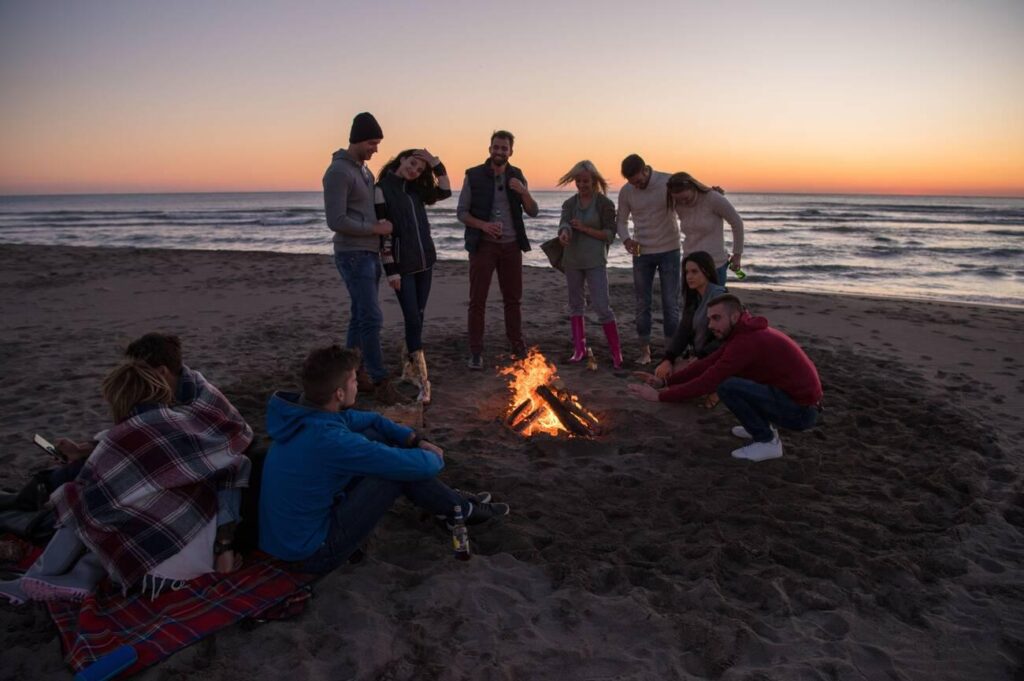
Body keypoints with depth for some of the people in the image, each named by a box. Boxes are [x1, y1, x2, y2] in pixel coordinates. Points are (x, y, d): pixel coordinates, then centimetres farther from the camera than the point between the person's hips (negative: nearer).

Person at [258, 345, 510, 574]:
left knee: (375, 435, 6)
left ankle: (449, 499, 17)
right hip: (312, 553, -9)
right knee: (400, 468, -13)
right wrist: (435, 457, -1)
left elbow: (372, 420, 14)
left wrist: (416, 440, 3)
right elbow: (421, 466, -24)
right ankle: (461, 510, 13)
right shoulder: (329, 440, -32)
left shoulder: (305, 412, -5)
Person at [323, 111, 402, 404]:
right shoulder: (338, 172, -14)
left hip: (370, 253, 9)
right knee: (371, 318, -11)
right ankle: (380, 382, -5)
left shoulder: (364, 170, 15)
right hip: (353, 255, -9)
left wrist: (381, 238, 8)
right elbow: (336, 221, -21)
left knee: (360, 316, 12)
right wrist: (376, 229, -13)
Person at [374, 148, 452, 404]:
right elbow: (382, 231, -12)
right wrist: (390, 269, -16)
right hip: (402, 266, -7)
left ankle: (409, 368, 26)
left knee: (418, 318, 11)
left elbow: (444, 192, 12)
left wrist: (436, 164, 3)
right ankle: (423, 382, -8)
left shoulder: (415, 189, 11)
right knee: (412, 319, -10)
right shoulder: (382, 189, -8)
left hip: (424, 262, 7)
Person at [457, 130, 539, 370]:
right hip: (483, 245, -3)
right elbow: (462, 212, -3)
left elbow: (533, 212, 5)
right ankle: (476, 352, 4)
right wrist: (483, 225, -21)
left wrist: (524, 192, -14)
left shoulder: (516, 176, 6)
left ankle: (517, 345, 22)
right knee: (477, 300, -3)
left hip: (511, 245, 3)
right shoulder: (474, 176, -3)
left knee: (512, 298, 10)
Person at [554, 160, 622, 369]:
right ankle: (579, 349, 21)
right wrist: (564, 233, -35)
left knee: (602, 306, -9)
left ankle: (616, 352, -1)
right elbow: (564, 223, -11)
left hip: (595, 261, -4)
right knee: (575, 304, 10)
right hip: (572, 260, 5)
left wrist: (584, 228, -17)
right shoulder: (569, 203, 6)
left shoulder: (604, 203, -4)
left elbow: (609, 235, -7)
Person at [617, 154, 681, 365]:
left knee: (670, 303, 1)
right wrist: (626, 239, -13)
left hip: (669, 250, -2)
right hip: (642, 253, 2)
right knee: (642, 303, 5)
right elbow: (622, 221, 7)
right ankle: (645, 350, 16)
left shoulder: (669, 182, -11)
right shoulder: (626, 192, -4)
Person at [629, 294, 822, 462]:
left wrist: (658, 396, -20)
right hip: (797, 396, 10)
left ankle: (768, 442, -6)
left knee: (727, 386, -23)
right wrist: (665, 382, -3)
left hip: (800, 411, -10)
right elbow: (707, 364, 5)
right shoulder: (743, 332, 6)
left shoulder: (747, 341, -24)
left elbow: (707, 382, -25)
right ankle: (764, 426, 18)